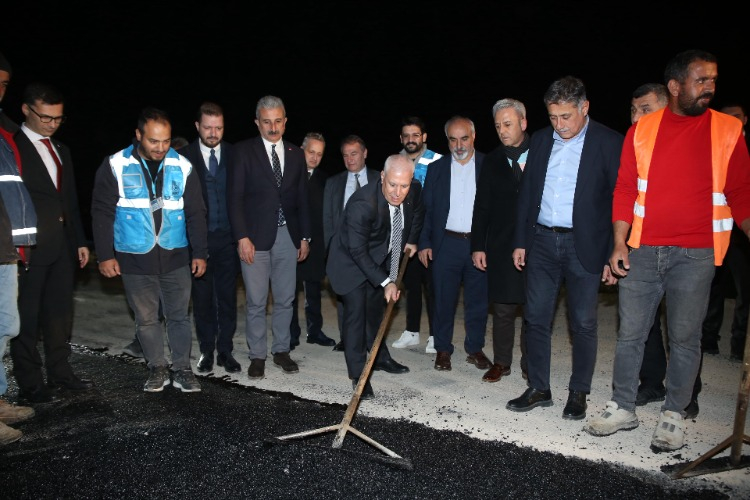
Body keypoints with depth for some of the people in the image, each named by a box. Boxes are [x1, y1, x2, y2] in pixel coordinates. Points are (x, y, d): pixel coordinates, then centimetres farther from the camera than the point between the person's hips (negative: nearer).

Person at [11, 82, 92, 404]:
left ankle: (60, 373, 23)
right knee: (27, 317, 2)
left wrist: (80, 240, 15)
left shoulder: (61, 150, 17)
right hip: (30, 247, -6)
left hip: (62, 246, 7)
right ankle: (29, 383, 12)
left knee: (60, 313, 12)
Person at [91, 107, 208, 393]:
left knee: (179, 316, 5)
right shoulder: (116, 166, -3)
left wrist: (199, 253, 0)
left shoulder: (182, 167, 0)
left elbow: (196, 213, 3)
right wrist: (105, 255, -4)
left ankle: (182, 369, 17)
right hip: (135, 260, 0)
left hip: (175, 258, 1)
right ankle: (157, 369, 24)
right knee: (146, 319, 9)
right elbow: (102, 212, -1)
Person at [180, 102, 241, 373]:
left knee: (228, 296, 6)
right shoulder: (184, 156, 0)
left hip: (228, 238, 1)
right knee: (202, 297, 8)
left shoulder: (234, 155, 3)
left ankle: (225, 350, 18)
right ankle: (206, 351, 21)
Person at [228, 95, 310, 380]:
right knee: (256, 302, 3)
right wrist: (242, 237, -13)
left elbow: (302, 199, 13)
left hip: (287, 236, 4)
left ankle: (281, 351, 25)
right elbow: (235, 197, -6)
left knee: (285, 300, 10)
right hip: (255, 236, -3)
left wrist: (305, 237, 8)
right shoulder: (243, 151, -1)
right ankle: (257, 356, 17)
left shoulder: (296, 154, 11)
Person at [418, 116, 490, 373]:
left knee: (478, 299, 8)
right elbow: (426, 209, 7)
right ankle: (443, 349, 19)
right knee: (443, 299, 5)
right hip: (446, 243, 1)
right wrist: (424, 243, 0)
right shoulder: (436, 168, 7)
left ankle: (475, 349, 23)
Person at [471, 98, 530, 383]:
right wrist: (478, 246, 1)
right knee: (503, 309, 8)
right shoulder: (492, 161, 7)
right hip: (501, 247, 2)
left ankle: (530, 366, 22)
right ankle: (501, 362, 23)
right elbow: (482, 207, 7)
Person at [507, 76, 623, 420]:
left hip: (584, 245, -4)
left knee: (583, 324, 6)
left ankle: (578, 393, 22)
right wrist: (520, 242, 8)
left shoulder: (610, 143, -4)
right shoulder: (540, 139, 9)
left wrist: (613, 256, -10)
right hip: (541, 241, 4)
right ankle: (538, 389, 20)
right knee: (536, 318, 6)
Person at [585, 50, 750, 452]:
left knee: (684, 337, 6)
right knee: (629, 333, 7)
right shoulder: (642, 129, 4)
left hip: (695, 253, -1)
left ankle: (673, 416, 22)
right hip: (642, 249, 1)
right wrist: (619, 244, -2)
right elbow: (625, 189, 3)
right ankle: (622, 407, 21)